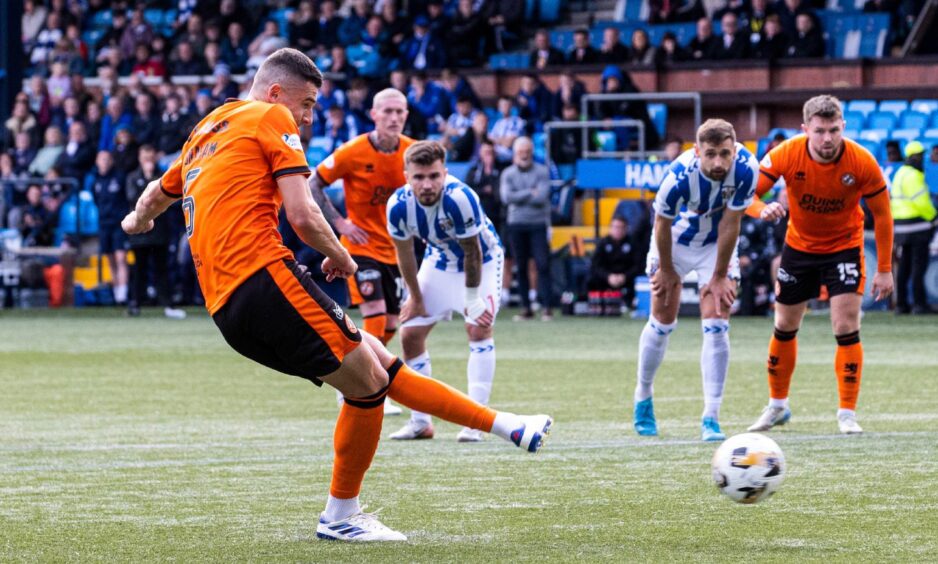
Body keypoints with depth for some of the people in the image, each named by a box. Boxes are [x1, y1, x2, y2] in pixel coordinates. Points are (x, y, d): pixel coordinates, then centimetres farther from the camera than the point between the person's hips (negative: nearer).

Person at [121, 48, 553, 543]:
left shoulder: (205, 132, 26)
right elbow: (303, 217, -8)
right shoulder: (272, 119, 2)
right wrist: (340, 256, 11)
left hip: (226, 310, 10)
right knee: (368, 384, -6)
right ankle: (339, 517, 4)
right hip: (263, 279, -10)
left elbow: (156, 194, 44)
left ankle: (509, 427, 12)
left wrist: (138, 221, 67)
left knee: (379, 364, 10)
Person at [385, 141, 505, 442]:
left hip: (482, 259, -4)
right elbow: (405, 254, -8)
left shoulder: (460, 198, -39)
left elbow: (472, 253, -25)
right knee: (410, 334, 0)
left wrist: (472, 299, -16)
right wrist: (416, 298, 2)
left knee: (479, 327, -21)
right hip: (439, 260, 4)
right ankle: (421, 422, 12)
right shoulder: (399, 205, -26)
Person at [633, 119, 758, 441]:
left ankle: (711, 418, -9)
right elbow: (662, 224, -17)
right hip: (676, 240, -1)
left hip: (717, 243, 1)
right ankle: (643, 398, 29)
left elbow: (730, 223, -20)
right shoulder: (679, 176, -36)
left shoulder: (745, 168, -32)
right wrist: (666, 270, -5)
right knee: (662, 323, 6)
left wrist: (719, 276, -13)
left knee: (716, 327, -10)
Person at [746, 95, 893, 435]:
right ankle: (777, 406, 29)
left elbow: (882, 215, -11)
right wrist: (763, 209, -42)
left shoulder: (862, 162, -24)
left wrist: (885, 269, -12)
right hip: (799, 244, 2)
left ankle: (847, 413, -4)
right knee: (785, 327, 11)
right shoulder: (786, 155, -23)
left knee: (846, 328, -14)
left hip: (844, 246, -2)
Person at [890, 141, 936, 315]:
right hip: (916, 225, -9)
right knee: (919, 265, -7)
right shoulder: (913, 175, -14)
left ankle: (901, 304, 10)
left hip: (901, 224, 9)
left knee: (904, 266, 10)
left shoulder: (900, 173, 16)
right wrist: (933, 216, -3)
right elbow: (921, 201, -17)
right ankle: (919, 303, -9)